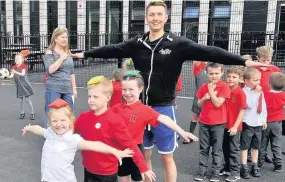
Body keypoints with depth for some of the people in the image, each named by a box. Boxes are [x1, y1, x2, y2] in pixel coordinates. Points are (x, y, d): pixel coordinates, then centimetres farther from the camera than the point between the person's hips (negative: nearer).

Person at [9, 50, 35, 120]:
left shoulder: (23, 66, -6)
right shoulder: (14, 67, 6)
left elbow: (23, 74, -20)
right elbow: (12, 75, -6)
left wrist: (16, 72, -33)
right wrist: (10, 76, -28)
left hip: (24, 85, -4)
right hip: (19, 85, 4)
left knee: (27, 99, -4)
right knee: (21, 99, 10)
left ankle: (32, 113, 2)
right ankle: (22, 113, 21)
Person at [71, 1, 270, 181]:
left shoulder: (177, 44, -9)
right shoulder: (137, 43, 1)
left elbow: (207, 52, -16)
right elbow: (112, 50, 11)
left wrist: (243, 61, -23)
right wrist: (85, 54, 19)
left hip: (164, 108, -3)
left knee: (167, 157, 8)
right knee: (144, 154, 17)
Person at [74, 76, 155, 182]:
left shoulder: (114, 120, -19)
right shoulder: (84, 117, -2)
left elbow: (130, 144, -18)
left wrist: (143, 167, -18)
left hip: (107, 173, -5)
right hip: (88, 170, 5)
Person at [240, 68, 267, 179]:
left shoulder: (260, 92, 7)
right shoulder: (244, 92, -14)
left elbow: (263, 106, 15)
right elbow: (250, 105, -26)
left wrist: (264, 119, 13)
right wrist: (256, 93, -22)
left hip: (258, 123, 7)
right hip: (247, 124, -6)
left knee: (256, 146, 16)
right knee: (244, 146, 3)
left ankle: (254, 166, 28)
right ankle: (244, 168, 12)